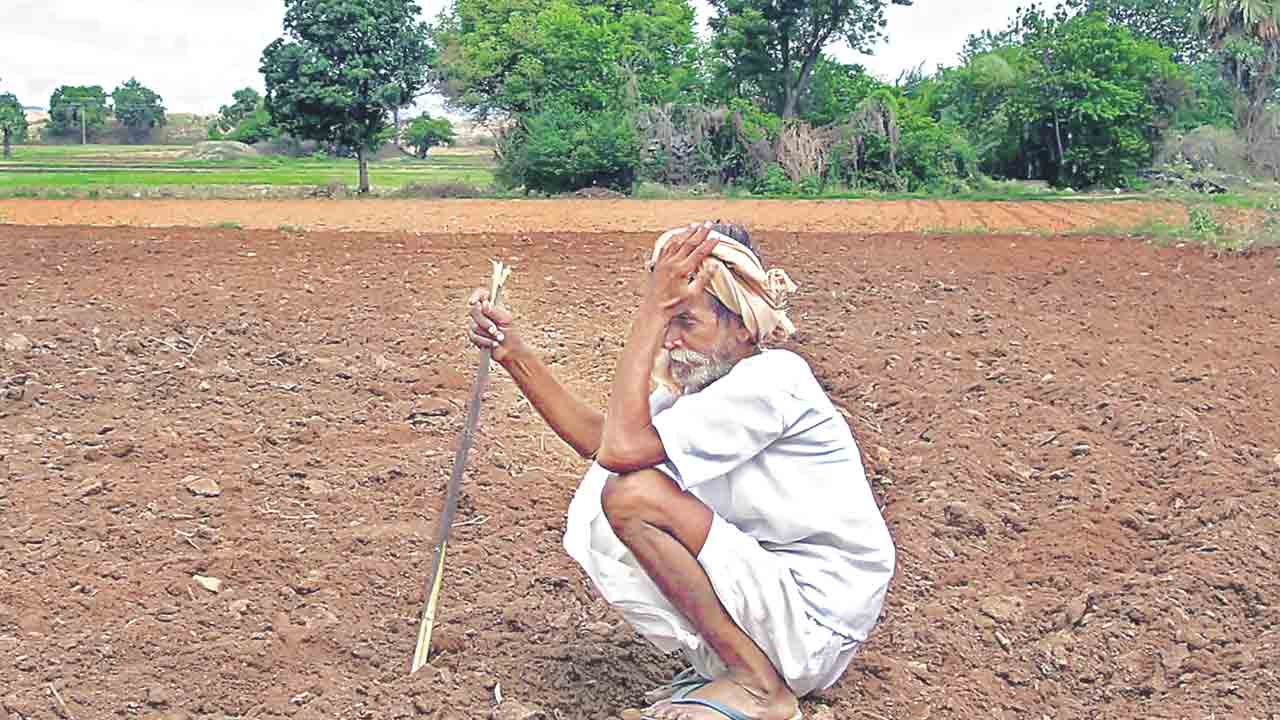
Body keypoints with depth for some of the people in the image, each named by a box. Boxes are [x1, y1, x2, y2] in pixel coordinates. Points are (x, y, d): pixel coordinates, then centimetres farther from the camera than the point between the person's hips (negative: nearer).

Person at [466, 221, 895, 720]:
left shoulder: (773, 379, -21)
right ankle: (731, 663, 8)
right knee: (598, 498, 4)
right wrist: (514, 353, -3)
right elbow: (595, 436, 4)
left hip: (818, 619, -9)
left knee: (633, 496, -21)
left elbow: (621, 447, -29)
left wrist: (652, 309, -24)